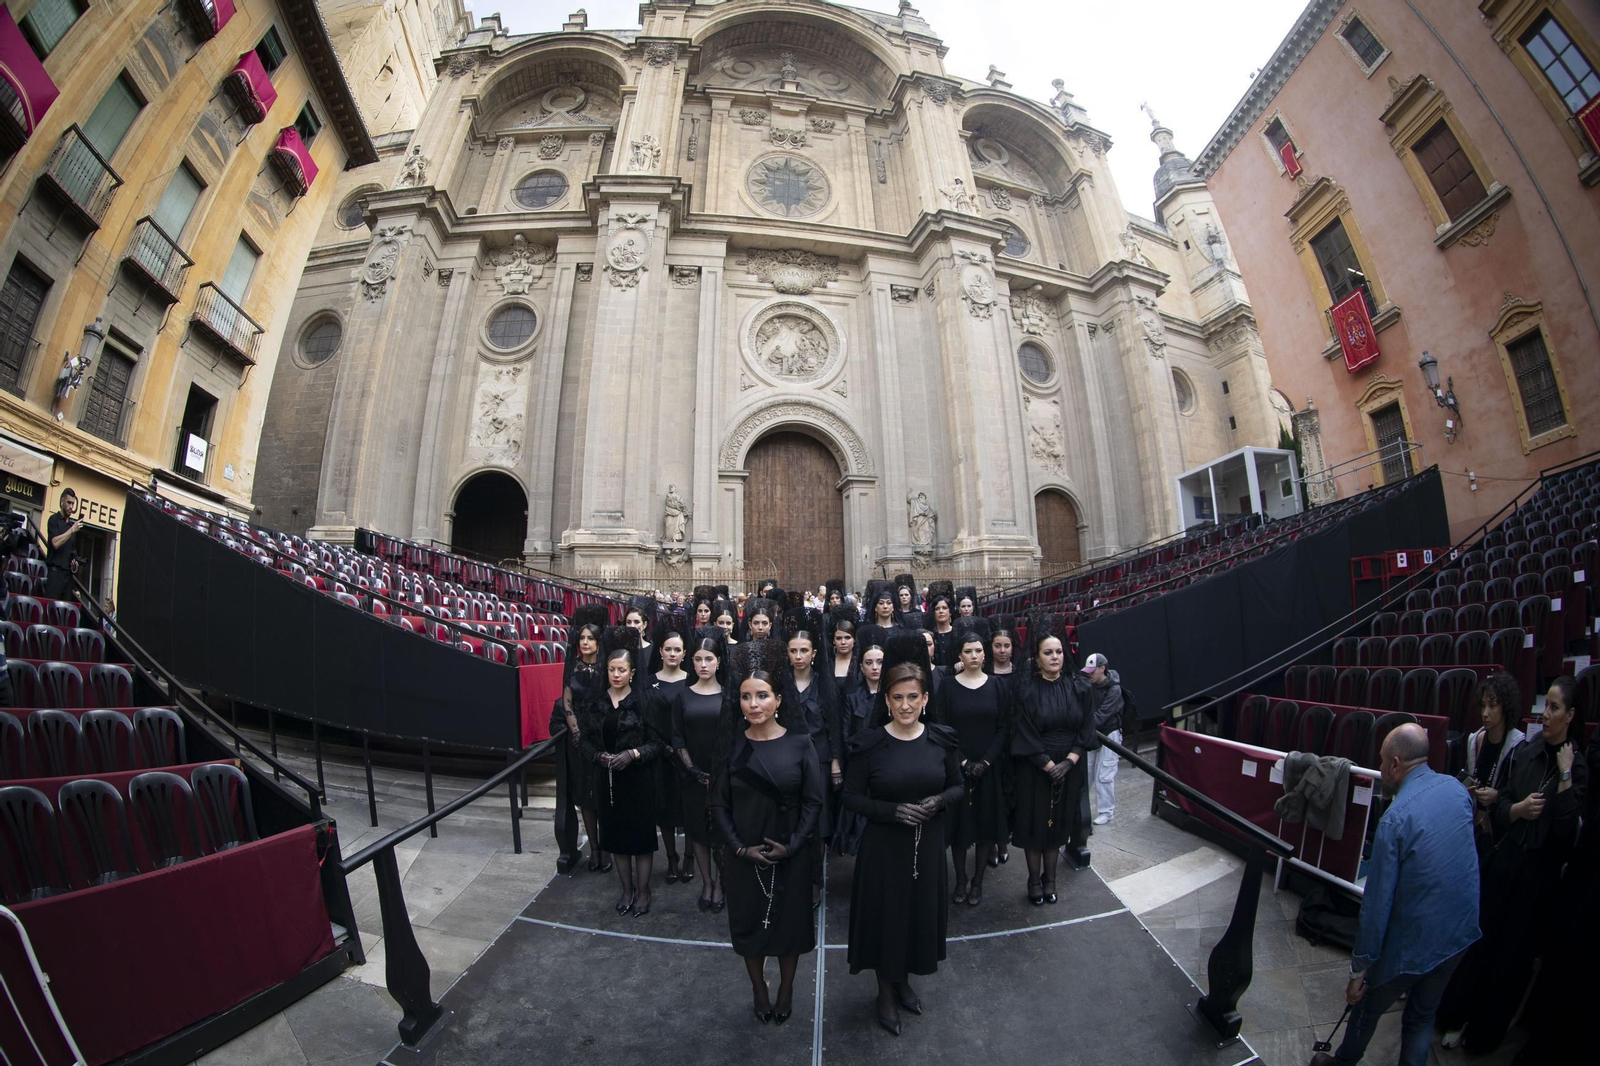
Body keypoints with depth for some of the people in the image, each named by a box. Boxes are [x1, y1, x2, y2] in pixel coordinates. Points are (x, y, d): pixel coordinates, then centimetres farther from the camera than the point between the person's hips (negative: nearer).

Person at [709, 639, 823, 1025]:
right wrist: (740, 848, -10)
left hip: (791, 856, -1)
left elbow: (814, 801, -7)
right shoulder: (733, 745, -7)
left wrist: (791, 846, -13)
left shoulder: (798, 743, -11)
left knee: (790, 921, 14)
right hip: (745, 856, 1)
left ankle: (786, 990, 41)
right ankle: (759, 990, 40)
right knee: (749, 922, 15)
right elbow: (719, 804, -2)